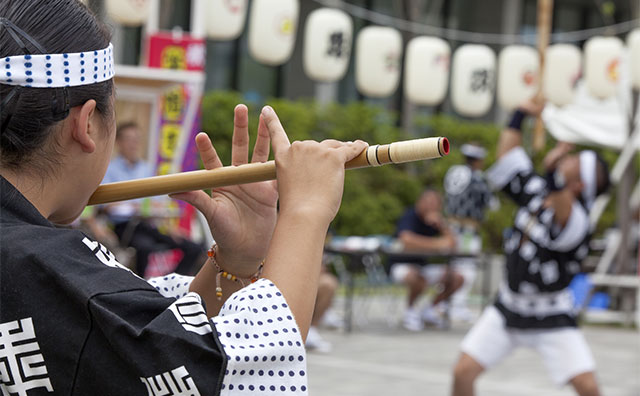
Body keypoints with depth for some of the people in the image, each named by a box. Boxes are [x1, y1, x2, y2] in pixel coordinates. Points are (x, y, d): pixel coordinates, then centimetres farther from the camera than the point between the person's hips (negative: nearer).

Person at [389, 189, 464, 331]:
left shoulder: (434, 219, 2)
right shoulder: (410, 217, -19)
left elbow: (452, 243, -7)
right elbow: (407, 241, -39)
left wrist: (440, 224, -24)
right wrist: (437, 244, -37)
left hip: (425, 265, 7)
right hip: (403, 265, -7)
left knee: (457, 278, -9)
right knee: (418, 278, -39)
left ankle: (429, 309, 11)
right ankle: (410, 311, -9)